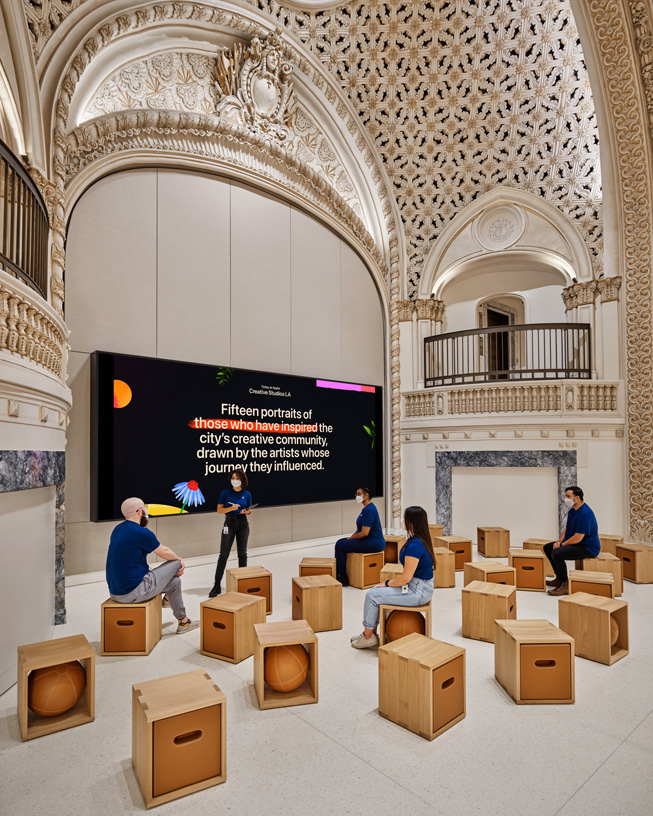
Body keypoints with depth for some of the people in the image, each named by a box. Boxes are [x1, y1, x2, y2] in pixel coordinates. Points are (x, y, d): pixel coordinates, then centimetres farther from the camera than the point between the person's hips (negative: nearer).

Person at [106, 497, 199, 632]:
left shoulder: (117, 529, 7)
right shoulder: (142, 533, -20)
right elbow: (165, 553, -6)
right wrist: (179, 560, 15)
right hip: (133, 593, -9)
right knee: (176, 563, 4)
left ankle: (182, 621, 39)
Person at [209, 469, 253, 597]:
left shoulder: (247, 494, 3)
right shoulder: (225, 492, -3)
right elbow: (219, 510, -2)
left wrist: (246, 511, -9)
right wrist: (231, 508, -18)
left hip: (243, 524, 2)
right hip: (229, 524, -2)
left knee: (242, 553, 9)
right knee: (223, 555, -4)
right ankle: (217, 585, 1)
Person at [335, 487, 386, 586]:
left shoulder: (369, 510, -20)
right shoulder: (366, 508, 13)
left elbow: (364, 533, -23)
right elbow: (360, 528, 22)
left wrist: (351, 538, -8)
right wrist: (351, 537, 9)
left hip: (374, 544, -10)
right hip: (368, 541, 10)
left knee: (340, 546, -12)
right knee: (340, 542, 6)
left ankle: (343, 579, -2)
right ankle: (336, 574, 11)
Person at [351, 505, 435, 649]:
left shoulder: (415, 546, -26)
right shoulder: (423, 539, 5)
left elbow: (406, 578, -24)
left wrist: (388, 583, -8)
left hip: (418, 592, -10)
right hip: (421, 586, 10)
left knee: (372, 595, -4)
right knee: (375, 590, 11)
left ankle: (368, 636, 13)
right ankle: (372, 633, 17)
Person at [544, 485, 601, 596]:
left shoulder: (585, 513, -25)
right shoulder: (572, 510, 9)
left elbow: (578, 538, -27)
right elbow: (567, 529, 19)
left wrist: (562, 544, -15)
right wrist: (559, 541, 2)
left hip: (589, 548, -11)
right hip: (576, 544, 11)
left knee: (557, 553, -29)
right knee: (547, 547, 11)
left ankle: (565, 585, -18)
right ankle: (559, 578, 18)